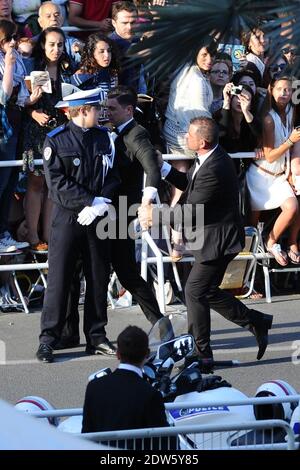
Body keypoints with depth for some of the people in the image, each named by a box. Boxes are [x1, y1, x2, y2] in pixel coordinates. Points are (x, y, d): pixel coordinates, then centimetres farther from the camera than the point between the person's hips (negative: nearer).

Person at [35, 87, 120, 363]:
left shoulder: (104, 138, 7)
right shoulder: (56, 140, -7)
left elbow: (113, 176, 5)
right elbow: (58, 183, -12)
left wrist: (102, 204, -12)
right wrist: (91, 202, -17)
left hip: (97, 217, 4)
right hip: (67, 217, -4)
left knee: (99, 278, 8)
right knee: (59, 278, -3)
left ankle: (96, 336, 18)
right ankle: (48, 340, 2)